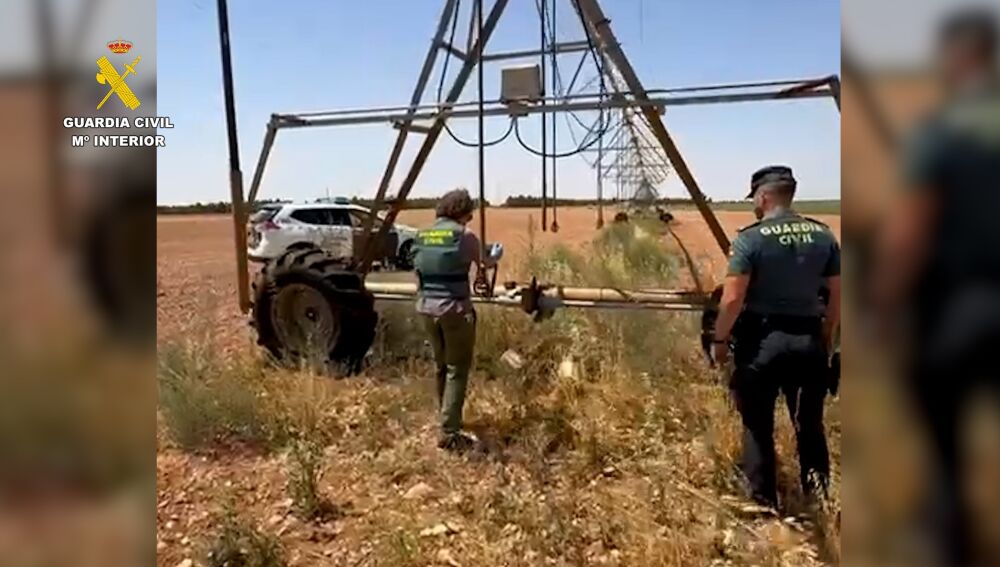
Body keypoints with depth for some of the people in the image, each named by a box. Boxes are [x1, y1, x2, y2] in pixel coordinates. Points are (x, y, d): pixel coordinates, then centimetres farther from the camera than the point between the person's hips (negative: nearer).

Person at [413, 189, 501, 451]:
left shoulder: (423, 235, 8)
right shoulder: (465, 235, -7)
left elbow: (419, 270, 13)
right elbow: (483, 264, 9)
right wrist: (495, 255, 31)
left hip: (427, 308, 6)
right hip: (455, 309, -6)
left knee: (442, 366, 21)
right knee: (457, 370, 1)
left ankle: (448, 419, 35)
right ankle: (449, 433, -1)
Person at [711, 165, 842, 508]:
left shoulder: (751, 238, -11)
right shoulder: (824, 236, 4)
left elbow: (732, 299, -16)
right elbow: (837, 294, 7)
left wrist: (720, 339, -3)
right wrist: (827, 336, 20)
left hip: (763, 341, -4)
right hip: (810, 341, 4)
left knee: (758, 425, 10)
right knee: (810, 423, 18)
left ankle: (764, 503, 19)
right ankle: (818, 500, 24)